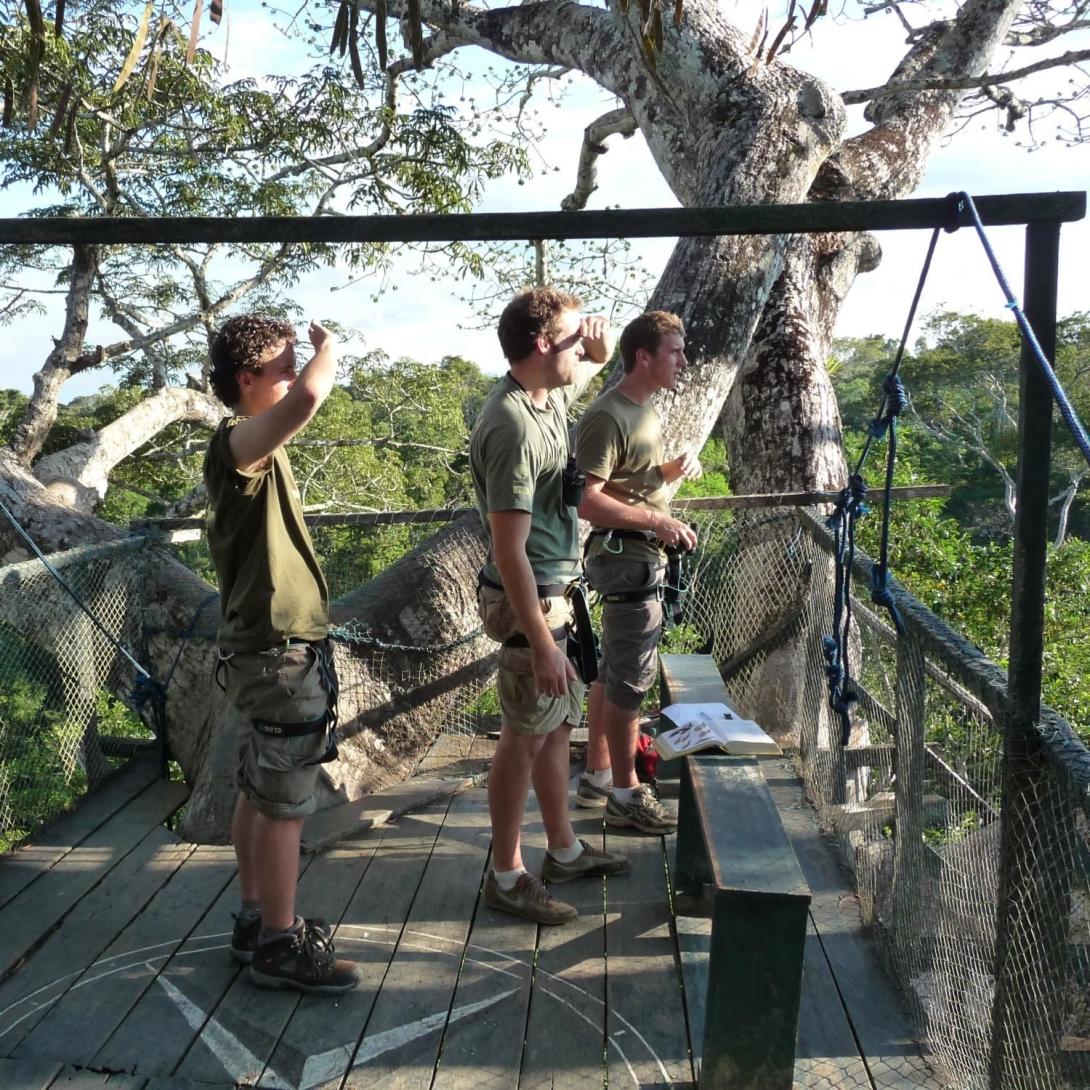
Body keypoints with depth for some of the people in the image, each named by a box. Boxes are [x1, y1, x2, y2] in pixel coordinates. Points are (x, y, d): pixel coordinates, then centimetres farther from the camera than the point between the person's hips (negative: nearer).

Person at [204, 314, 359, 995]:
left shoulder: (253, 451, 12)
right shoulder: (238, 444, -20)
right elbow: (308, 399, -37)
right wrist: (329, 347, -22)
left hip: (269, 647, 11)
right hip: (282, 653, -11)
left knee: (260, 793, 18)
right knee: (286, 803, 0)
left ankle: (256, 919, 32)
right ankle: (280, 945, 14)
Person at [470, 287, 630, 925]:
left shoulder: (549, 396, 5)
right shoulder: (513, 426, -24)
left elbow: (592, 366, 31)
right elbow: (509, 551, -26)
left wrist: (601, 346, 6)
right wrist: (542, 644, -25)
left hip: (558, 593, 9)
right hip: (531, 603, -9)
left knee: (559, 725, 19)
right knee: (526, 738, 3)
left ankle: (565, 851, 35)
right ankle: (507, 877, 19)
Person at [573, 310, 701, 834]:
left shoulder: (644, 409, 13)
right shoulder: (607, 416, -18)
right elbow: (587, 500, -24)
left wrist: (672, 470, 4)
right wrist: (656, 521, -24)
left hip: (642, 557, 10)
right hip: (626, 559, -10)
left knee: (612, 671, 16)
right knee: (631, 677, -2)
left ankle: (597, 777, 28)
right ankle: (625, 794, 11)